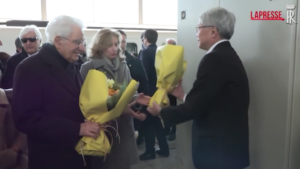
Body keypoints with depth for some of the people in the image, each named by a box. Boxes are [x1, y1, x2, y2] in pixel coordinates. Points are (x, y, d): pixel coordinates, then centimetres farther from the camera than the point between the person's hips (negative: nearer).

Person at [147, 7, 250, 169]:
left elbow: (193, 108, -20)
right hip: (227, 146, 9)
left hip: (218, 150, -9)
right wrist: (184, 97, 17)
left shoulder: (215, 58, -21)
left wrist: (161, 111, -5)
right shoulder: (227, 55, 10)